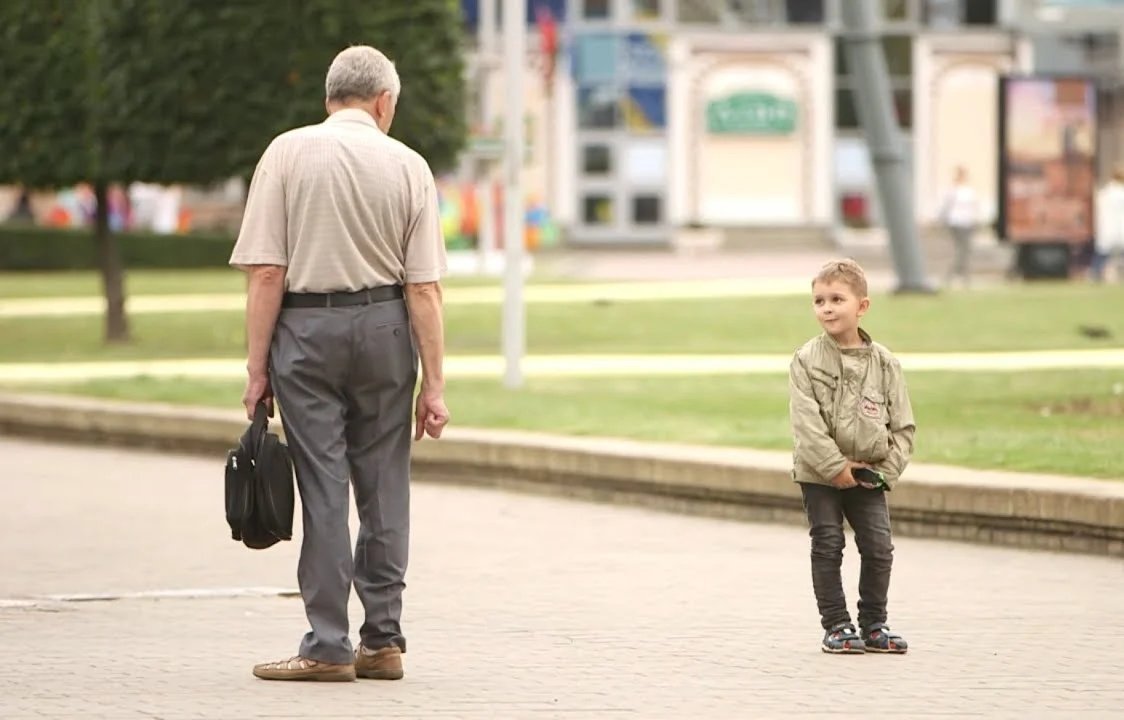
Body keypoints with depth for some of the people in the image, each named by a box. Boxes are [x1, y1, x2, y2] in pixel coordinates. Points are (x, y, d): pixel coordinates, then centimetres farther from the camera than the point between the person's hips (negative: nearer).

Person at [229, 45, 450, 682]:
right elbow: (425, 288, -2)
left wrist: (258, 368, -5)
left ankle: (329, 646, 2)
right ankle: (383, 640, 13)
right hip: (384, 328, 2)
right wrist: (434, 384, 0)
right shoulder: (408, 166, 0)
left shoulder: (288, 153, -3)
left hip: (306, 329, -2)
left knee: (324, 488, 1)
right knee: (384, 487, 10)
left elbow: (266, 273, -8)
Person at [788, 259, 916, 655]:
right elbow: (806, 422, -15)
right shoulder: (806, 361, -8)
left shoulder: (884, 363, -1)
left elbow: (903, 425, 2)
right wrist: (836, 467, -19)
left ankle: (874, 625, 14)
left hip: (868, 476, 2)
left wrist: (888, 470, -8)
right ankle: (836, 625, 9)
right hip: (820, 474, -2)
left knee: (879, 548, 1)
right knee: (827, 548, 0)